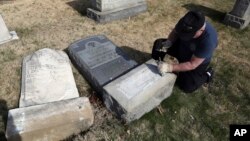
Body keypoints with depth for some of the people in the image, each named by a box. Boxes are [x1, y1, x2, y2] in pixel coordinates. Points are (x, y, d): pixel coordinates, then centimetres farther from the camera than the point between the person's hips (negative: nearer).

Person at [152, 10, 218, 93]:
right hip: (182, 47, 5)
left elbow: (192, 64, -36)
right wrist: (169, 42, -27)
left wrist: (170, 68, -44)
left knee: (186, 86, -12)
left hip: (198, 62, -5)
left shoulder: (208, 40, -40)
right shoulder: (187, 24, -27)